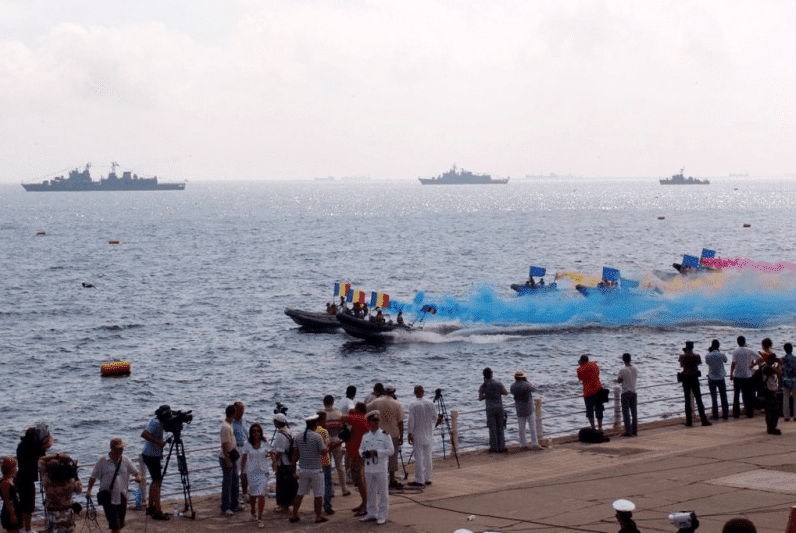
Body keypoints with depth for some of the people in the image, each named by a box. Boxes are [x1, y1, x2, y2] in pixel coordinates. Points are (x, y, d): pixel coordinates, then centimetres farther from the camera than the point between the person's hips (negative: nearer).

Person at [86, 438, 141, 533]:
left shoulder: (126, 461, 7)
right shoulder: (102, 461, -3)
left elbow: (136, 472, 12)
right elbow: (93, 476, 0)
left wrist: (138, 477, -11)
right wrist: (89, 490, -11)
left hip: (121, 496, 4)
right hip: (108, 497, -4)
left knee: (120, 524, 11)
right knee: (115, 525, -14)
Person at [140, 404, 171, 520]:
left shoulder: (159, 422, 10)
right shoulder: (156, 423, -19)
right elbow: (144, 434, -31)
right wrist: (158, 442, -30)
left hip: (152, 455, 10)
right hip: (152, 456, -10)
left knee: (155, 481, 18)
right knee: (157, 482, -8)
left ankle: (150, 507, 25)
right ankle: (157, 511, -8)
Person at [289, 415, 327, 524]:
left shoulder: (298, 437, 3)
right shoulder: (317, 437, -14)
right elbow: (323, 451, -15)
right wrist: (325, 447, 7)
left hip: (303, 469, 5)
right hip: (315, 470, -5)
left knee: (300, 492, 14)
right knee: (318, 494, 4)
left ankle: (294, 515, 15)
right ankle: (318, 517, 8)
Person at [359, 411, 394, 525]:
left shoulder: (385, 436, -4)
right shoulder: (365, 436, 9)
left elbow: (391, 451, -7)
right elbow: (361, 449, 16)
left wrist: (377, 452, -17)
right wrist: (365, 453, -7)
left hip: (381, 468, -5)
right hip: (369, 468, 5)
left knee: (383, 492, -2)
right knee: (371, 492, 12)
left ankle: (382, 515, 3)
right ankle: (372, 514, 22)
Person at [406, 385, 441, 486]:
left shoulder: (413, 405, -14)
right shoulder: (430, 403, -2)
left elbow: (411, 421, -14)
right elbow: (435, 417, 8)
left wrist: (409, 433, -7)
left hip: (417, 435, -4)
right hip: (428, 434, 4)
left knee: (418, 457, -1)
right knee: (428, 456, 13)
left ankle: (419, 480, 0)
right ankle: (428, 479, 18)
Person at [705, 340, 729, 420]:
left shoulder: (708, 356, -13)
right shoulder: (721, 355, -13)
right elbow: (725, 360, 9)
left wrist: (710, 352, 6)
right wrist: (718, 351, 13)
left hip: (711, 379, 0)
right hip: (721, 378, 0)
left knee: (714, 398, 7)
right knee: (723, 397, 11)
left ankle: (715, 416, 5)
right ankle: (725, 415, 12)